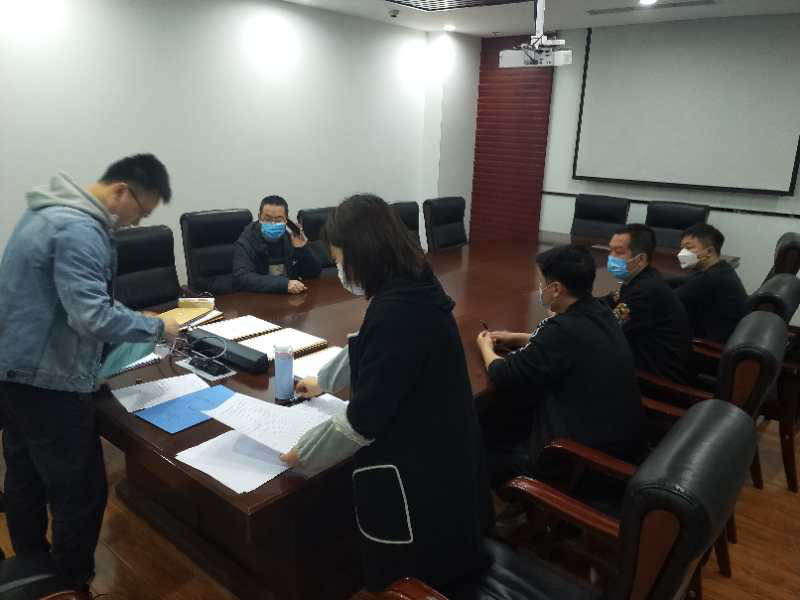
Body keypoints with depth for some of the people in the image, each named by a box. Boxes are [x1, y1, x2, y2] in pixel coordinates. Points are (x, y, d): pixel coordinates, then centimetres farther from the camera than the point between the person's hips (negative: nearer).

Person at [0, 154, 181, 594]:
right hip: (46, 380, -11)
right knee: (81, 492, 1)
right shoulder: (79, 230, -22)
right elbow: (92, 317, -29)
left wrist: (128, 318, 12)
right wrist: (156, 327, -16)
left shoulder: (52, 210, 11)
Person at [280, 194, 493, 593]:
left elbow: (364, 420, -25)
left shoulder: (396, 312, -30)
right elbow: (369, 353, 19)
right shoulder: (415, 289, 1)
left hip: (414, 479, -9)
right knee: (432, 577, 29)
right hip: (441, 461, 9)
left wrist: (304, 455, -9)